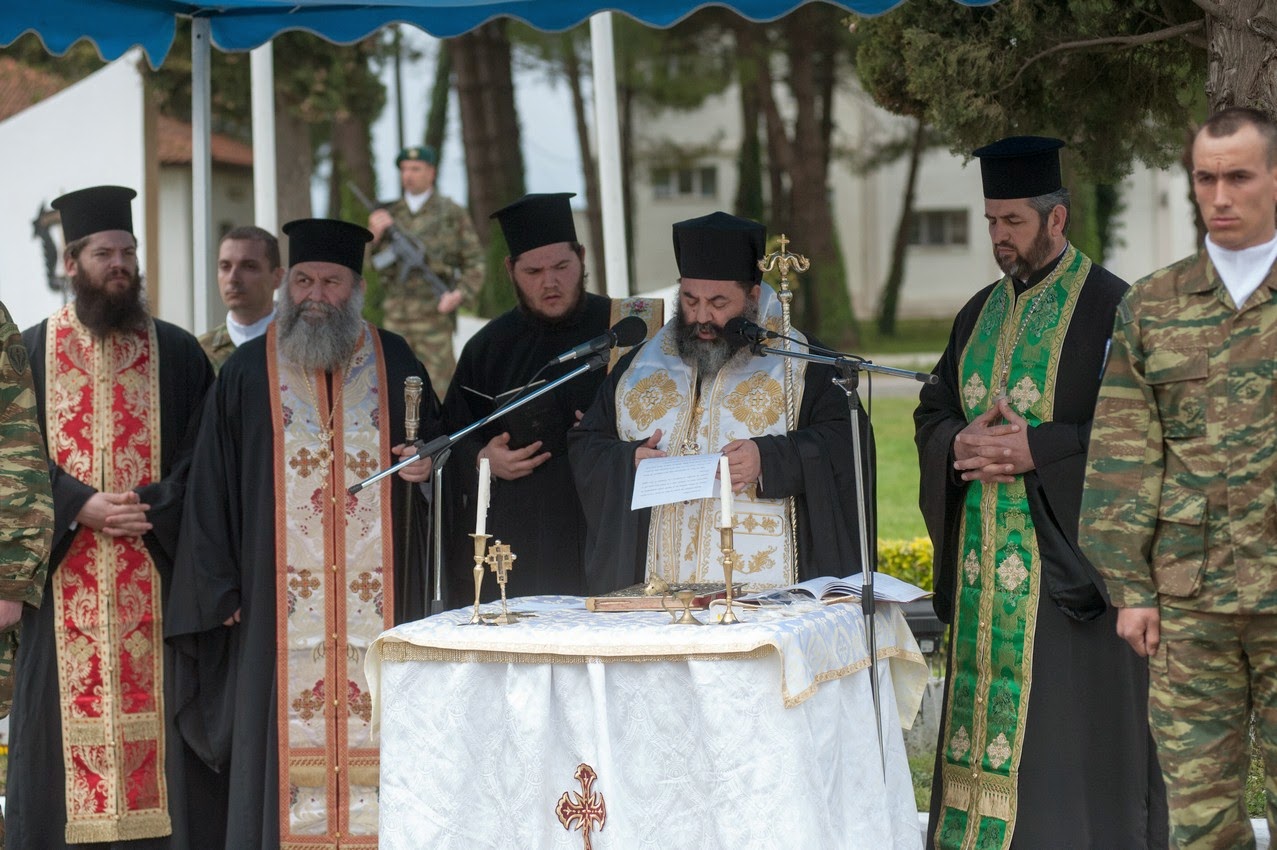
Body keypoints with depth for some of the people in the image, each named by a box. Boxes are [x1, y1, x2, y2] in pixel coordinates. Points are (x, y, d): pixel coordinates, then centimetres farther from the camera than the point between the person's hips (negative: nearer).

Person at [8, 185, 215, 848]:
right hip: (65, 583, 0)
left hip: (157, 572, 0)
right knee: (65, 715, -1)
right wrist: (81, 507, -12)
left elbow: (202, 457, 3)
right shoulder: (29, 352, 8)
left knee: (157, 713, -2)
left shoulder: (177, 353, 9)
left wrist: (151, 512, -12)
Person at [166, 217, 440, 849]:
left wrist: (426, 466, -7)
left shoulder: (395, 363, 9)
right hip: (281, 599, -1)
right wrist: (220, 589, -1)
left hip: (378, 597, 1)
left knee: (376, 725, -2)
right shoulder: (248, 372, 6)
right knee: (285, 734, -3)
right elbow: (212, 488, 5)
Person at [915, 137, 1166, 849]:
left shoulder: (1108, 305, -7)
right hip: (987, 562, 7)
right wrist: (960, 443, -7)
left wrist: (1038, 448, -20)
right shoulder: (981, 313, 15)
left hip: (1065, 551, -7)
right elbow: (933, 414, 15)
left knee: (1067, 726, -6)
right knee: (986, 709, 7)